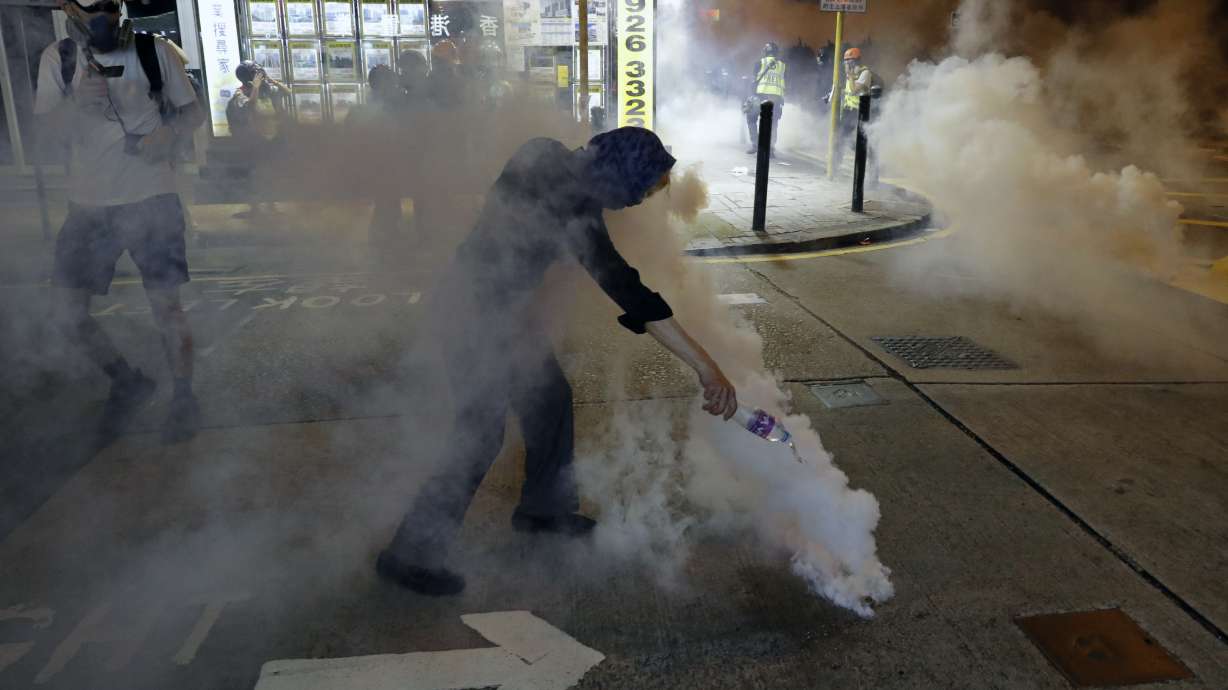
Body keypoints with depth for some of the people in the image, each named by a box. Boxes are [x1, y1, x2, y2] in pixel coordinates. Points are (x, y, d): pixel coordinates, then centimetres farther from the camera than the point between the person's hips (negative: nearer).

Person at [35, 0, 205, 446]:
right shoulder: (58, 59, 7)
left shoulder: (154, 52, 1)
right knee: (69, 315, 3)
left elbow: (193, 111, 7)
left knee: (165, 305, -3)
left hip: (151, 197, -3)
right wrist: (76, 104, -21)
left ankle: (183, 397, 18)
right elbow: (45, 124, 1)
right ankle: (128, 383, 26)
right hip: (89, 203, 3)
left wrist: (171, 132, -15)